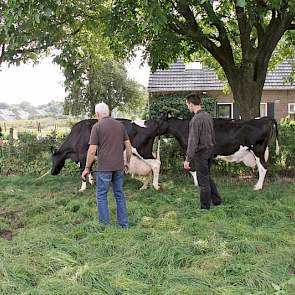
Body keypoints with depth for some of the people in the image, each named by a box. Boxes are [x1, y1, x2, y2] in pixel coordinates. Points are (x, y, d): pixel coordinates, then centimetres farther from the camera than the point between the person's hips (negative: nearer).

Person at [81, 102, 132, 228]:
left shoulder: (97, 126, -7)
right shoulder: (120, 125, 8)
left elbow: (92, 150, -10)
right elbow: (128, 145, 10)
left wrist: (87, 168, -2)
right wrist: (127, 162, 21)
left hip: (104, 167, -5)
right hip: (119, 166, 5)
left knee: (101, 195, 7)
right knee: (119, 194, 14)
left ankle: (104, 225, 9)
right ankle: (124, 224, 18)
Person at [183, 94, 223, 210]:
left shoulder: (196, 119, -20)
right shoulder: (208, 116, 7)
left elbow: (193, 141, -23)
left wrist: (188, 159, -21)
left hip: (201, 152, -8)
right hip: (210, 150, 8)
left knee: (203, 180, 2)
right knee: (207, 177, 22)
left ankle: (205, 207, 12)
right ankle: (217, 200, 28)